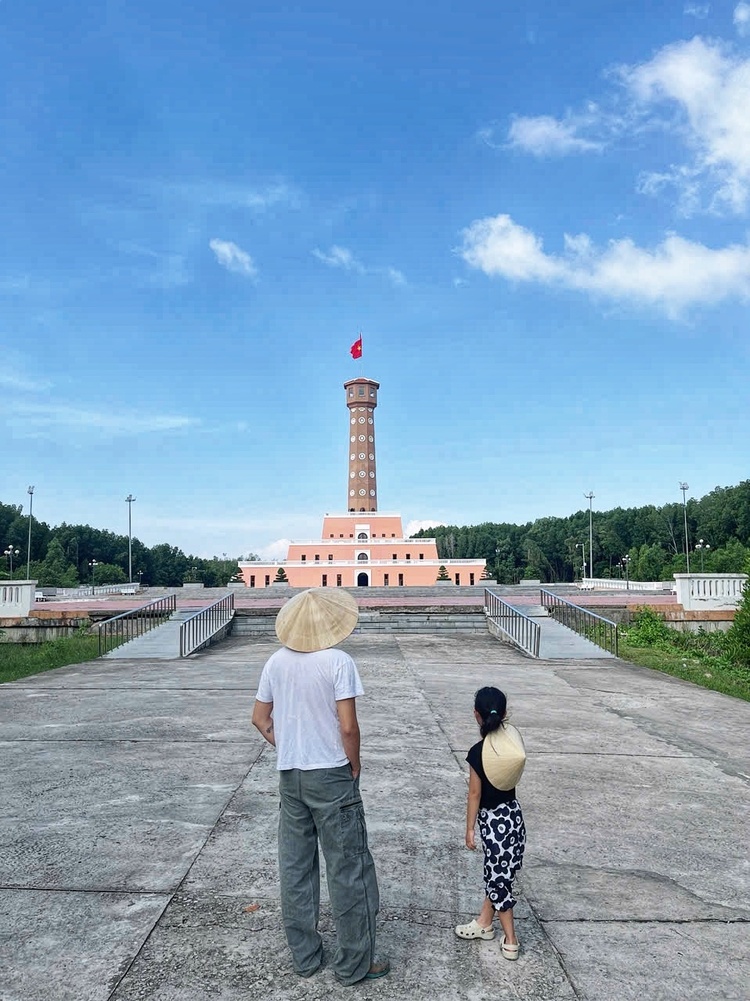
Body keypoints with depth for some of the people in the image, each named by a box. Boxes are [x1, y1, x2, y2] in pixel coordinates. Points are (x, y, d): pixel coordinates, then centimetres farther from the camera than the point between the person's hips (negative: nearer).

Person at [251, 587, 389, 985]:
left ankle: (303, 955, 29)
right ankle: (354, 963, 18)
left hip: (289, 776, 6)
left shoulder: (277, 661, 0)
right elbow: (347, 726, -18)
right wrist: (354, 767, -4)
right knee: (348, 869, 7)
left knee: (295, 866, 16)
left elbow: (260, 718, 6)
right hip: (331, 776, -5)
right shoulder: (338, 662, -17)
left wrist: (288, 750, 14)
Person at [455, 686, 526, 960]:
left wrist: (469, 829, -3)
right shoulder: (514, 737, -10)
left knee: (498, 876, 7)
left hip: (493, 819, -6)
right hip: (513, 813, 6)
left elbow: (474, 794, -14)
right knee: (497, 872, 20)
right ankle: (484, 922, 36)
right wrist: (501, 720, 7)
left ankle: (511, 942, 17)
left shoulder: (478, 752, -22)